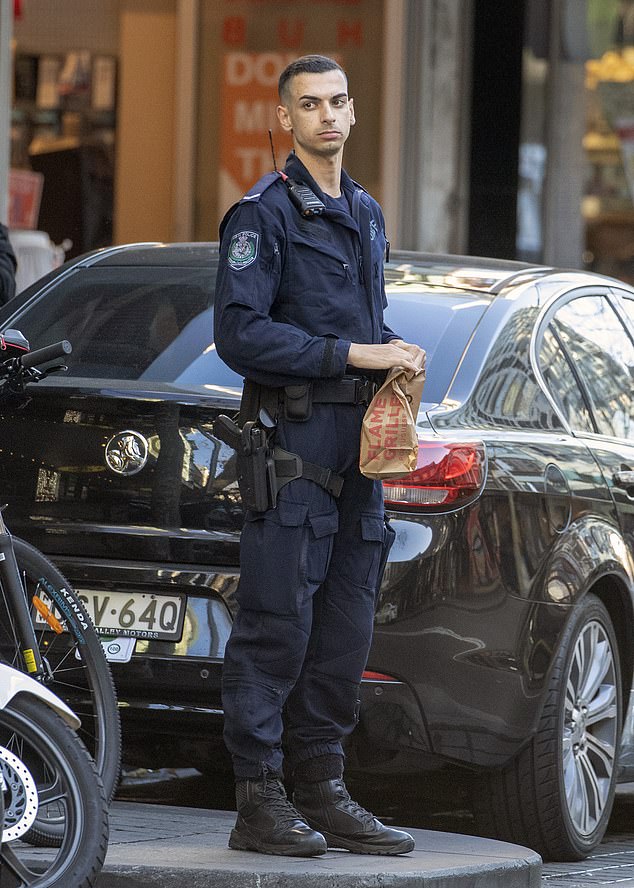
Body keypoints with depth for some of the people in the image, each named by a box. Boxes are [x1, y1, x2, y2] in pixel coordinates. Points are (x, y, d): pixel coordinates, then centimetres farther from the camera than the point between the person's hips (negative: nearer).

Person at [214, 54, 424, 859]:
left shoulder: (365, 214, 18)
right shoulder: (264, 213, -7)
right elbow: (240, 333, -15)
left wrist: (395, 348, 6)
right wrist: (350, 354, -17)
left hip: (357, 441, 8)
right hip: (292, 437, -8)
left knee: (346, 628, 8)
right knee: (277, 625, -8)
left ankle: (322, 792, 15)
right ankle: (260, 803, -6)